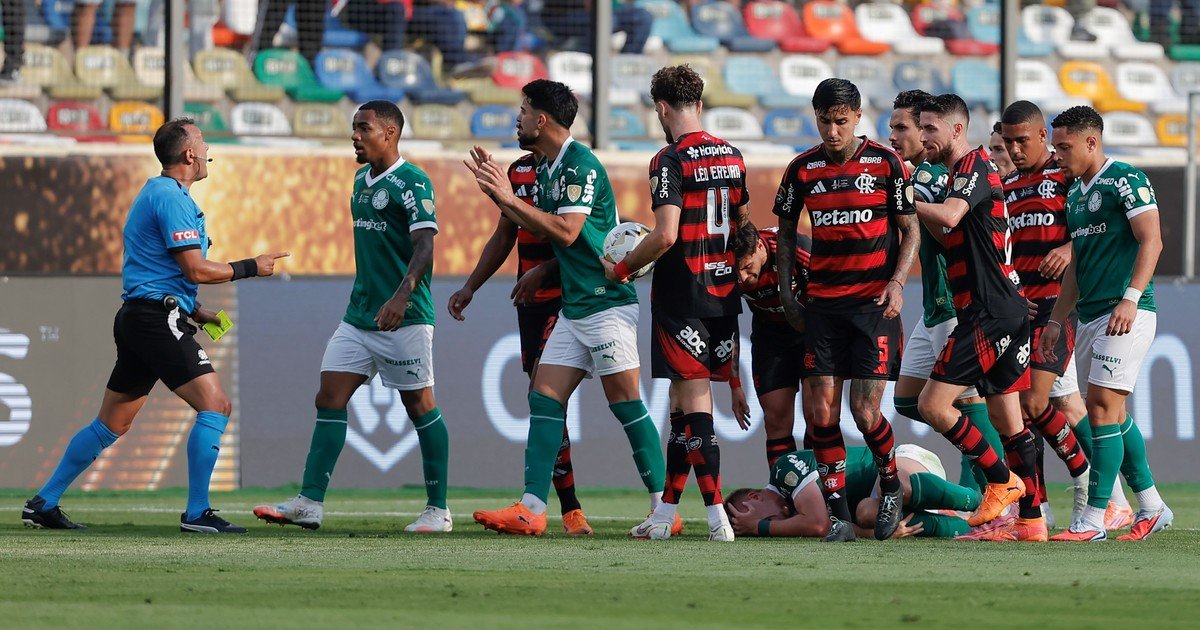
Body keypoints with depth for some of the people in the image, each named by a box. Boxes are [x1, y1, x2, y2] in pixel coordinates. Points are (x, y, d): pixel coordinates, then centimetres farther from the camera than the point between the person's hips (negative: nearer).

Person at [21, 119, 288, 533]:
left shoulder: (157, 193, 21)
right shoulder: (171, 198, -12)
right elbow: (196, 269, -17)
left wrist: (194, 311, 20)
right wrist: (250, 268, -5)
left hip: (138, 316, 11)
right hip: (158, 317, -11)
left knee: (111, 425, 14)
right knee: (215, 406, -11)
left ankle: (43, 504, 17)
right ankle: (197, 513, -12)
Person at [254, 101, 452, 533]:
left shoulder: (411, 182, -11)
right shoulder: (362, 181, 15)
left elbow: (424, 246, -19)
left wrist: (402, 296, -32)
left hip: (404, 319, -8)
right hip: (359, 316, 8)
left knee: (420, 407, -2)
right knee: (329, 399, 1)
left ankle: (437, 510, 6)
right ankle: (310, 502, 0)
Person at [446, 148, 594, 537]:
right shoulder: (519, 171, 15)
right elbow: (504, 237, 24)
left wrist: (543, 271, -23)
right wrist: (470, 288, 20)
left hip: (568, 296, -8)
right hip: (531, 302, 8)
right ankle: (571, 511, 8)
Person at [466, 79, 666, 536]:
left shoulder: (581, 164, -14)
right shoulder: (546, 169, 14)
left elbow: (566, 231, -22)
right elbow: (541, 230, 20)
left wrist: (508, 198, -19)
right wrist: (496, 193, 14)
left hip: (607, 303, -10)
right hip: (573, 306, 10)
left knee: (625, 402, -7)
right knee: (544, 397, 2)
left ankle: (664, 506, -1)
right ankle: (531, 508, -2)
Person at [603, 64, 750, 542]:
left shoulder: (671, 161, -13)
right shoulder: (731, 156, 10)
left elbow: (666, 235, -21)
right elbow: (743, 225, 17)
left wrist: (622, 269, -7)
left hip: (681, 295, -7)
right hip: (724, 289, 7)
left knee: (695, 401, -5)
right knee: (683, 400, 11)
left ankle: (717, 517, -9)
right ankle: (665, 514, 11)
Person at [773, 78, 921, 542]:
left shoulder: (884, 163, -2)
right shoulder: (802, 169, 5)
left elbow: (910, 229, 4)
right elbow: (786, 232, 17)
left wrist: (897, 283, -9)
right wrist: (785, 293, 9)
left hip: (874, 302, -3)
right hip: (822, 304, 3)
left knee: (864, 410, -9)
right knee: (820, 411, -6)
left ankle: (890, 483, 20)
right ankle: (838, 515, 1)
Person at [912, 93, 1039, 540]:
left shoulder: (975, 166, -11)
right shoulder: (964, 171, 19)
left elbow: (949, 217, -29)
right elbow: (950, 235, 23)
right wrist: (914, 210, 10)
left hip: (989, 311, -10)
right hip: (1009, 308, 10)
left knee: (933, 404, -9)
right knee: (1006, 418, 9)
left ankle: (1001, 480, -2)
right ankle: (1031, 518, 9)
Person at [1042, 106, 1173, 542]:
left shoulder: (1125, 180, -8)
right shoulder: (1075, 192, 18)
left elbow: (1151, 241, -15)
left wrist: (1130, 298, -24)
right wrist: (1056, 321, 22)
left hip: (1126, 314, -9)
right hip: (1090, 317, 9)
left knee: (1103, 408, -12)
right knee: (1113, 414, 10)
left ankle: (1094, 519, -13)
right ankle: (1151, 508, 20)